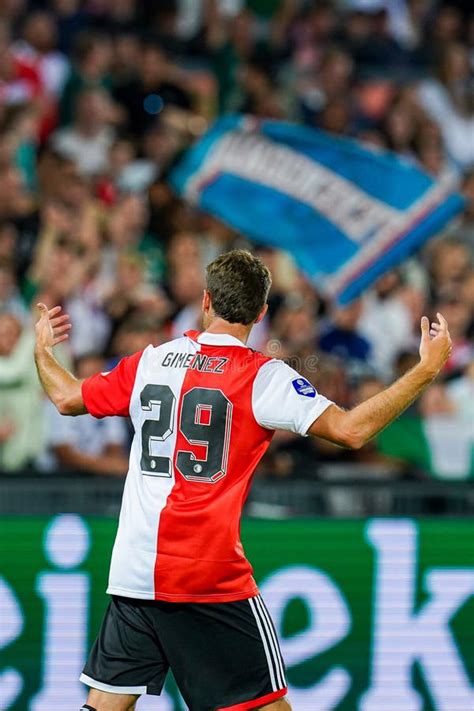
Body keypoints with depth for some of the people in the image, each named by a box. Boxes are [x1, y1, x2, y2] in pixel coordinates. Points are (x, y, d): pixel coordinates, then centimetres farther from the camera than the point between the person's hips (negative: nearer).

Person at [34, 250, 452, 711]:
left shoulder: (150, 362, 6)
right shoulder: (264, 377, -7)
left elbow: (68, 398, 19)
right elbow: (352, 430, -14)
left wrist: (42, 351, 40)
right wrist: (427, 369, -8)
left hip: (133, 572, 4)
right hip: (212, 579, -4)